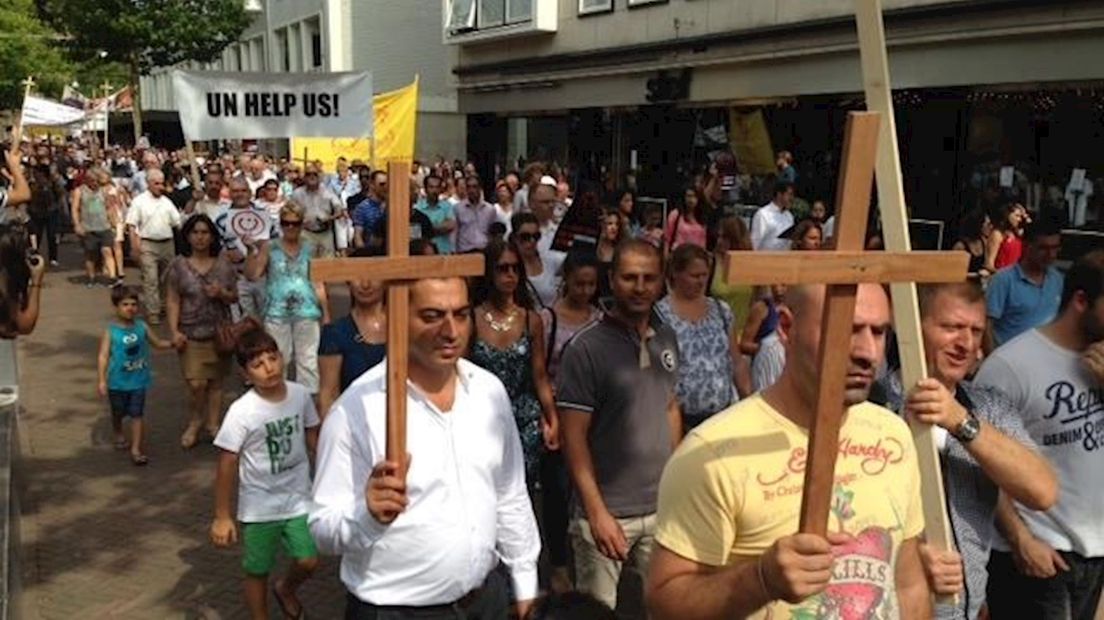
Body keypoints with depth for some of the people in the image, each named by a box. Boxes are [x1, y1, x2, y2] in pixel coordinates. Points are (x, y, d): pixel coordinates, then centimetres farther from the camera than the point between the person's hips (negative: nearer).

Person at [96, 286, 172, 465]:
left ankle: (136, 449, 2)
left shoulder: (142, 326, -3)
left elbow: (158, 343, 12)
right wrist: (102, 380, -23)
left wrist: (173, 343, -4)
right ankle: (119, 435, 47)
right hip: (118, 382, -1)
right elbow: (103, 356, -17)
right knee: (118, 413, 19)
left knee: (137, 414, -1)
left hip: (139, 380, 1)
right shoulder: (111, 331, -12)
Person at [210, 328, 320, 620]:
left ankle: (285, 590, 32)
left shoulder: (301, 395, -9)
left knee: (308, 562, -3)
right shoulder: (241, 412, -20)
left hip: (298, 498, 3)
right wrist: (222, 516, -9)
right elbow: (227, 465, -13)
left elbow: (313, 437, 6)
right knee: (258, 572, 12)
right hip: (259, 506, -2)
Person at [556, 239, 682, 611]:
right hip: (608, 510, -5)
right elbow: (574, 437, -13)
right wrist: (597, 511, -17)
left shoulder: (667, 340, 4)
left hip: (662, 506, 5)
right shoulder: (586, 348, -13)